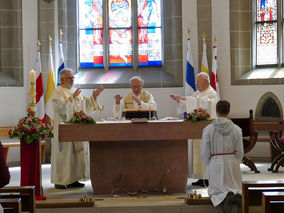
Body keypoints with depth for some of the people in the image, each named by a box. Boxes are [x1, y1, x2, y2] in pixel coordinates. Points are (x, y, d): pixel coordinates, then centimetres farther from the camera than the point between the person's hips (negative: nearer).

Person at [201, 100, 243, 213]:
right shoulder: (236, 129, -4)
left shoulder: (208, 129, -8)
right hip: (232, 163, 2)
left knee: (214, 191, 12)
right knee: (235, 188, 17)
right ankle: (236, 196, -19)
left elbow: (205, 153, -5)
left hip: (215, 164, -1)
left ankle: (226, 196, -21)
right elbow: (240, 152, 0)